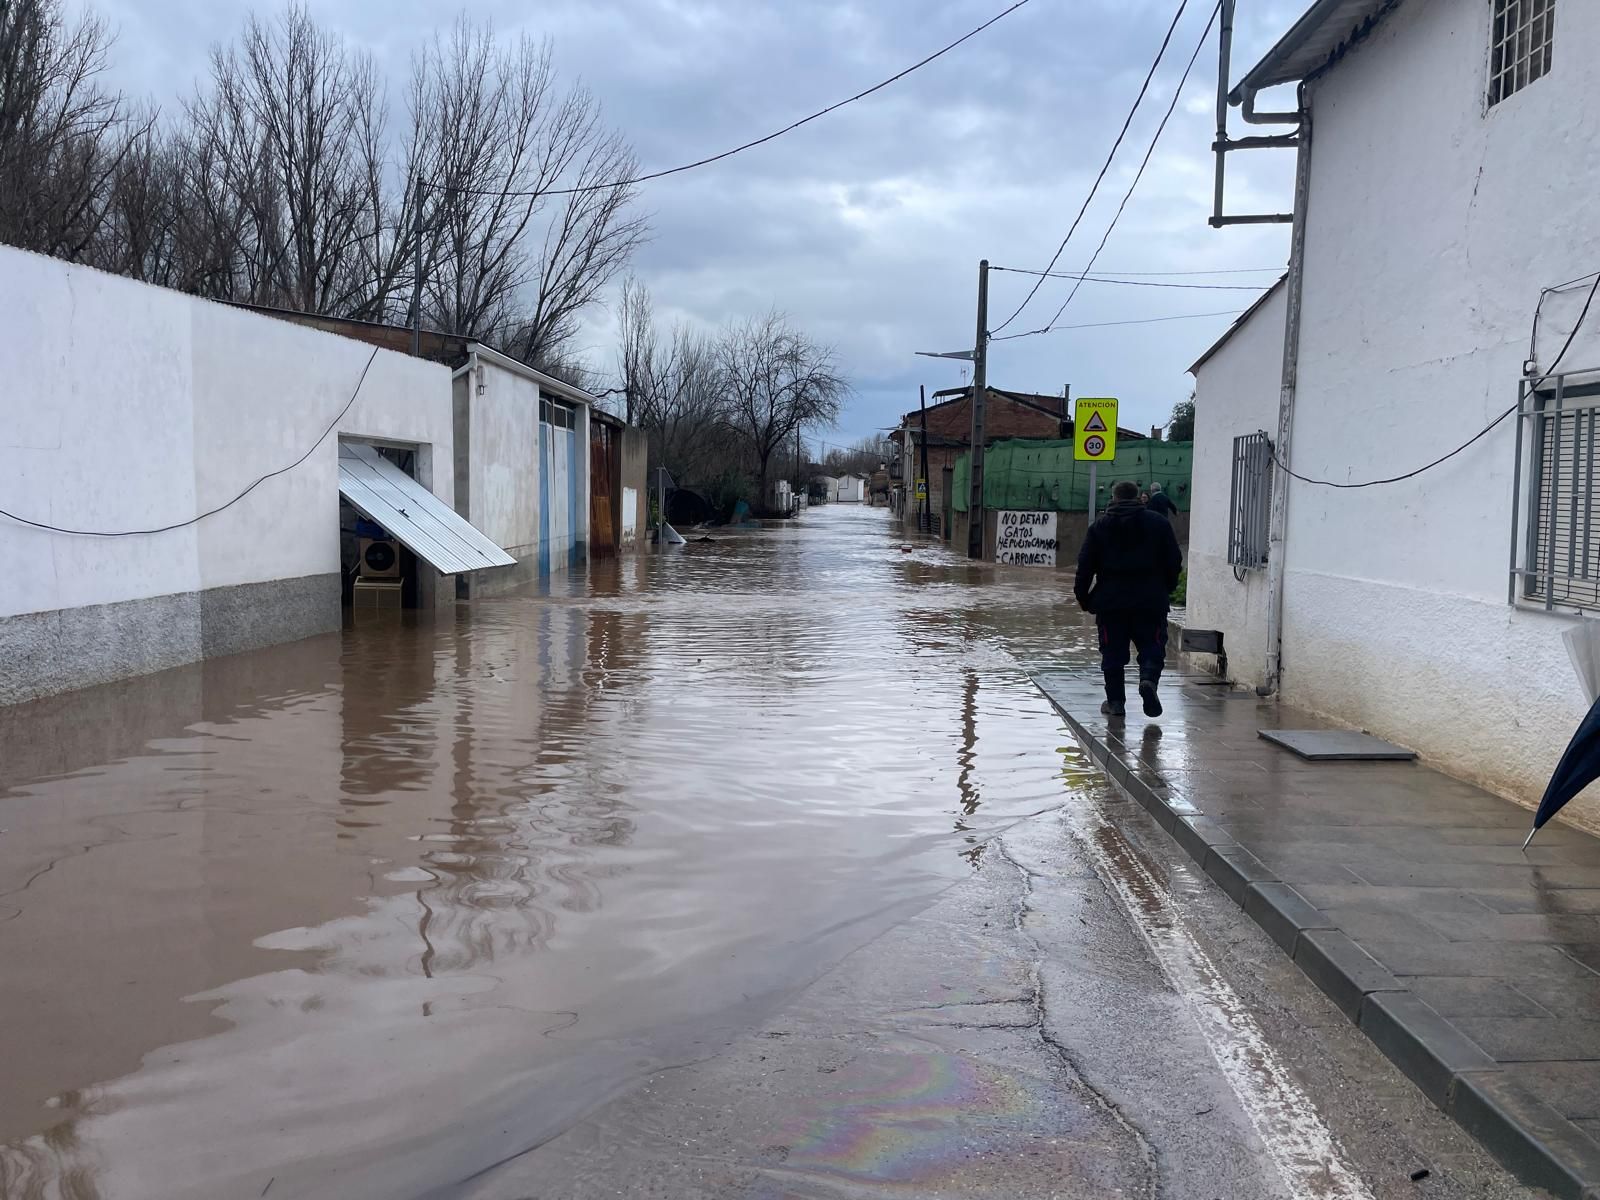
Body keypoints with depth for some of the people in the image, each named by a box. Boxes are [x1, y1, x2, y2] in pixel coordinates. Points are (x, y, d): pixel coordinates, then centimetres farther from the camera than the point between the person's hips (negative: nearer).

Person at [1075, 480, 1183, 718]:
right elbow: (1174, 562, 4)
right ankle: (1149, 680, -20)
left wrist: (1083, 598, 7)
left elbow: (1085, 566, 0)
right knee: (1152, 647, 7)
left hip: (1110, 602, 0)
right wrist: (1166, 589, 15)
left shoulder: (1099, 526, 4)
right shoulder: (1159, 523, 5)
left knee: (1113, 653, 8)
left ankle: (1115, 701, 7)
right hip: (1150, 600, 0)